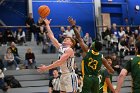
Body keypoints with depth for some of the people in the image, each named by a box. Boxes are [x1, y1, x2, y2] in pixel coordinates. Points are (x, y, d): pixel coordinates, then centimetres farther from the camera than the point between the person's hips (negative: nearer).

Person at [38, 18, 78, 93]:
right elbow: (52, 37, 14)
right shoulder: (60, 47, 11)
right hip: (63, 75, 9)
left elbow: (59, 62, -21)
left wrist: (46, 68, -22)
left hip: (70, 75, -9)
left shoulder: (69, 50, -13)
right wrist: (47, 25, 14)